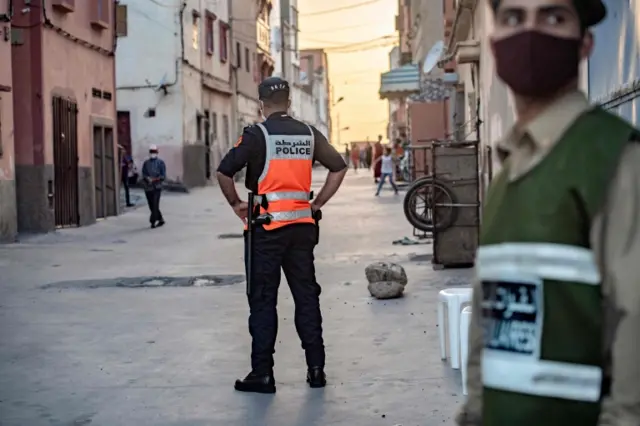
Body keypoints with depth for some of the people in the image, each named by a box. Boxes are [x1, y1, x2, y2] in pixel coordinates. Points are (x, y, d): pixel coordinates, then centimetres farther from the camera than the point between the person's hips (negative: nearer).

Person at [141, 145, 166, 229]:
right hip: (148, 188, 4)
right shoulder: (146, 163, 10)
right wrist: (147, 178, -16)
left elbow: (163, 176, -4)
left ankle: (153, 221, -9)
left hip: (157, 187, -4)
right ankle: (160, 220, 22)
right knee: (151, 206, 8)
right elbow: (143, 174, 5)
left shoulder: (160, 163, 1)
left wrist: (155, 179, -18)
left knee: (155, 205, -11)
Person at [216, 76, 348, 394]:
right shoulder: (309, 134, 7)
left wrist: (236, 204, 0)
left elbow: (224, 172, -14)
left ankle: (262, 374, 4)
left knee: (263, 300, 2)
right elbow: (339, 168, 11)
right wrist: (318, 202, 13)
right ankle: (316, 369, 14)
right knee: (306, 296, 11)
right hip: (302, 225, 4)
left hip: (266, 227, -4)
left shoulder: (257, 135, -7)